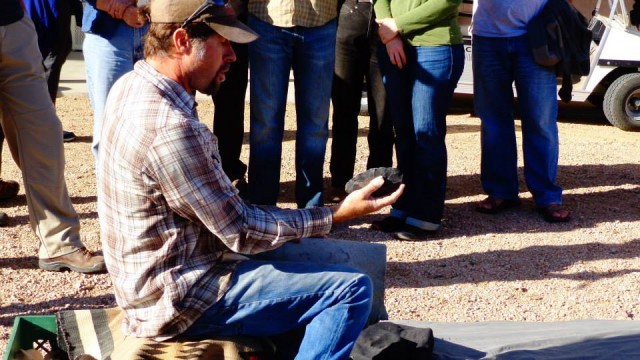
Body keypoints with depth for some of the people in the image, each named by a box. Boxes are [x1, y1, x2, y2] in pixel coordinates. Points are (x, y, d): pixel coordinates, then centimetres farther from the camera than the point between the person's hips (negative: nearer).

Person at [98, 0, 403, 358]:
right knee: (352, 290, -16)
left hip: (155, 277, 10)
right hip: (180, 299, -10)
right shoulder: (169, 127, -28)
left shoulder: (130, 85, 2)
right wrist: (337, 214, -13)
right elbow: (240, 231, -19)